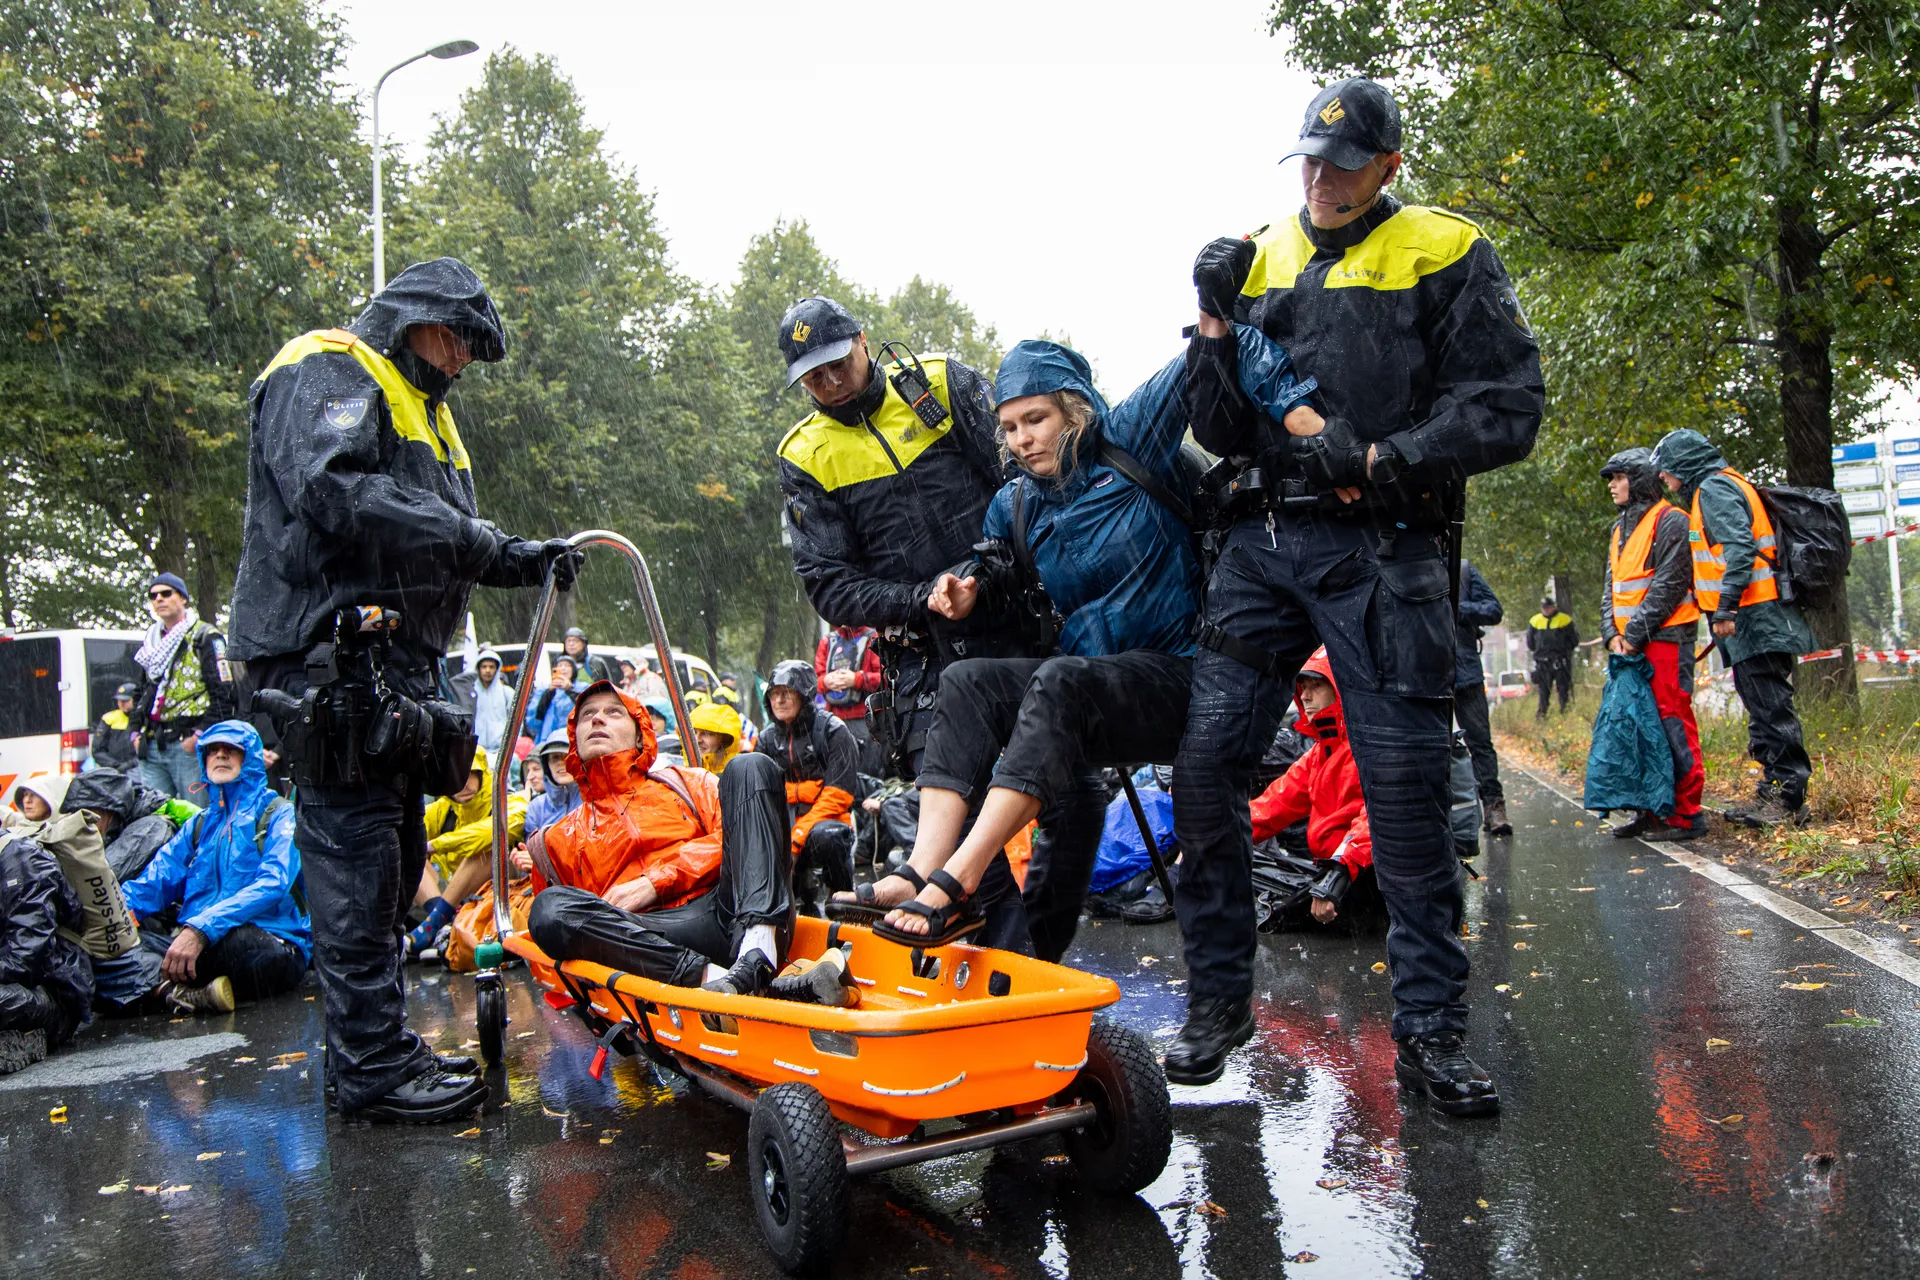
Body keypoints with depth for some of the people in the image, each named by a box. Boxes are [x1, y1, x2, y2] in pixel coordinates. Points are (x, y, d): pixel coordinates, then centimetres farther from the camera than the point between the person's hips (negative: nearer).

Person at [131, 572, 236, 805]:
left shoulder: (205, 637, -1)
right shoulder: (150, 643, 21)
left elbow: (223, 692, -9)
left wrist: (202, 734, -16)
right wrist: (136, 732, 15)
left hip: (188, 745, -7)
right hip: (151, 747, 7)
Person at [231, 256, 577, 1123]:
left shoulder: (421, 410, 28)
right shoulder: (325, 376, -4)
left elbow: (442, 550, 25)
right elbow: (330, 490, -23)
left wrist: (521, 559, 6)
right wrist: (461, 536, -19)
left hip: (393, 662, 11)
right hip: (328, 654, -11)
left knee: (394, 855, 13)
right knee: (357, 852, -9)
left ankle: (375, 1044, 22)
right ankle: (372, 1069, -5)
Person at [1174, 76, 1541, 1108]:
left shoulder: (1445, 255, 4)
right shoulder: (1261, 260, 15)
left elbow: (1508, 410, -4)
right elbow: (1221, 435, 11)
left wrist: (1377, 458, -15)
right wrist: (1217, 326, -4)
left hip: (1384, 551, -3)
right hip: (1266, 543, 4)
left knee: (1407, 785, -3)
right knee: (1207, 760, -4)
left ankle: (1429, 1031, 11)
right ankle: (1216, 999, 12)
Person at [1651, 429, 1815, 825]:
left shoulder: (1714, 489, -9)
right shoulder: (1718, 488, 22)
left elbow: (1740, 548, -22)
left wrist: (1725, 609, -24)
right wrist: (1726, 610, 21)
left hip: (1754, 616, -11)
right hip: (1757, 619, 11)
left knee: (1769, 708, -8)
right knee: (1765, 707, 12)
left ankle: (1788, 798, -5)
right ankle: (1772, 792, 18)